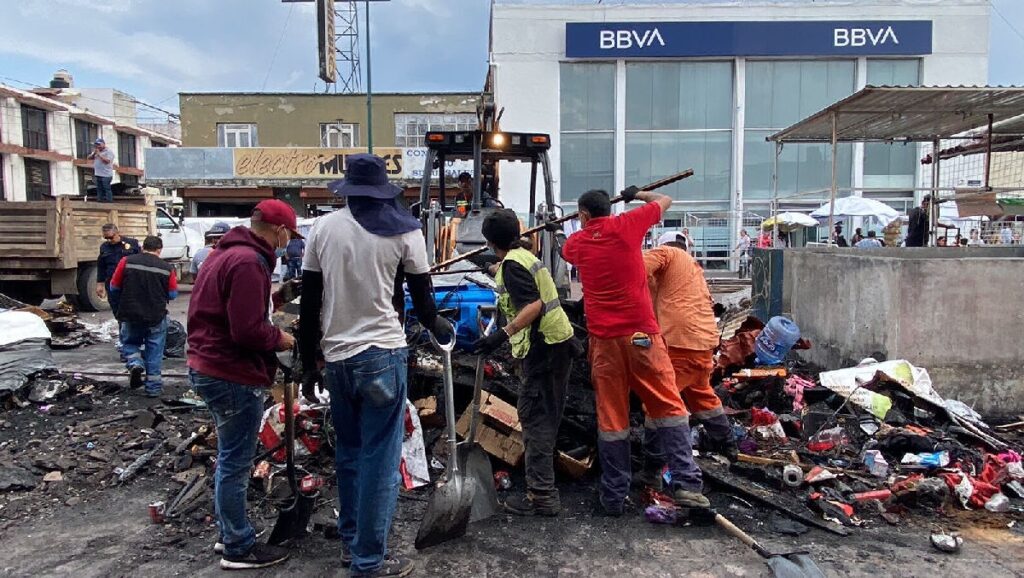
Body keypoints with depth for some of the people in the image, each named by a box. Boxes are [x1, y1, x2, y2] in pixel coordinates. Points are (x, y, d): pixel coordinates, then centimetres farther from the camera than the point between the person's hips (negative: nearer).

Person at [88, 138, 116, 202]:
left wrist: (99, 154, -14)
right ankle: (100, 199, 15)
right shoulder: (96, 151, 19)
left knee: (107, 189, -8)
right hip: (97, 174, 8)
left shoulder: (109, 151, -5)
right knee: (99, 189, 10)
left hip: (106, 175, -8)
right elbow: (89, 158, 14)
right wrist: (94, 153, -3)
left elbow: (107, 161, -19)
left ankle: (109, 201, -7)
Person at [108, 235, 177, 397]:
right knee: (154, 351, 10)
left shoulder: (127, 262, -5)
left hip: (130, 316, 1)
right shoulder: (167, 268, -6)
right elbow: (173, 294, 0)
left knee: (129, 343, 24)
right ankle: (153, 387, 14)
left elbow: (114, 288, 2)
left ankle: (135, 363, -3)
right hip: (156, 317, 0)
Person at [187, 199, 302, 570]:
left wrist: (280, 297, 8)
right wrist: (280, 339, -9)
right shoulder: (249, 262, -21)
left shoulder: (226, 253, 13)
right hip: (234, 376, -11)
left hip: (211, 369, 11)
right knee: (235, 464, 1)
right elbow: (248, 331, -27)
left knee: (229, 459, 21)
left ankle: (229, 533, 33)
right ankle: (239, 549, 14)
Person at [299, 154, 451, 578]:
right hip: (382, 354, -4)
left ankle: (350, 541, 32)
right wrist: (437, 327, 25)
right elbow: (421, 298, 4)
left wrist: (309, 362, 14)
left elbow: (309, 304, 5)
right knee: (379, 459, 3)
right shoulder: (404, 231, -3)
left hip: (336, 356, 4)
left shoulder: (323, 229, 4)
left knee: (348, 452, 20)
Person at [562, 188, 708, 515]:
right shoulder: (626, 225, 3)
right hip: (641, 333, -2)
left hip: (603, 338, 2)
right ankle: (686, 484, -2)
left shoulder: (576, 243, 10)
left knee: (611, 417, 6)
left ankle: (613, 497, 11)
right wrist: (639, 194, 36)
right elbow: (665, 202, 18)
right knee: (668, 406, 5)